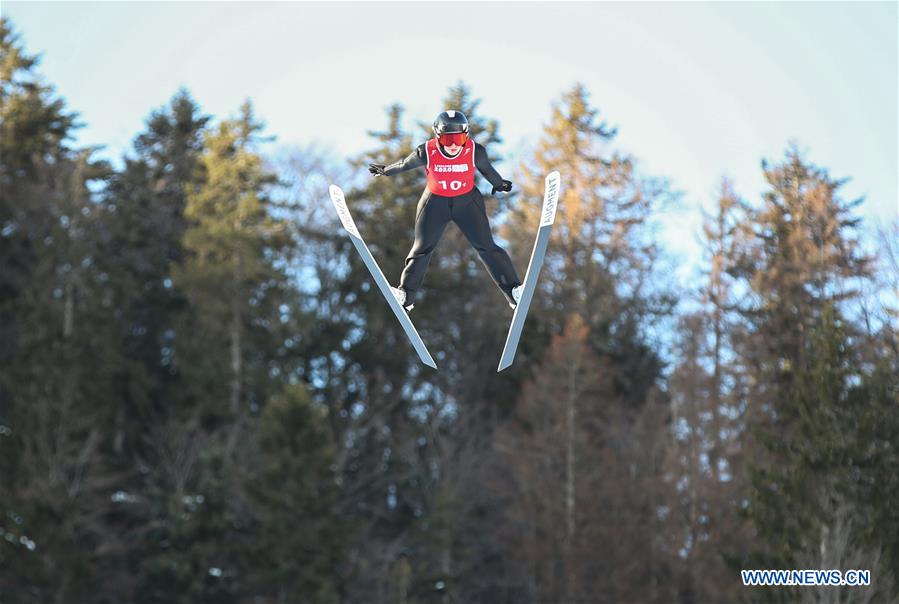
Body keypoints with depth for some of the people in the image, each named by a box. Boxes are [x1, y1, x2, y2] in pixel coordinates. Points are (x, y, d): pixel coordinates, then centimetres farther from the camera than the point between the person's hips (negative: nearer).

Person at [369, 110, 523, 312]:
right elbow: (405, 164, -2)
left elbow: (487, 169, 0)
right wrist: (385, 171, 13)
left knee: (486, 246, -6)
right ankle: (406, 294, 7)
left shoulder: (475, 152, -21)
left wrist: (499, 184, 18)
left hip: (467, 201, 0)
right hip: (435, 202, 0)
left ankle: (514, 291, -2)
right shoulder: (427, 153, -22)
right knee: (423, 248, -1)